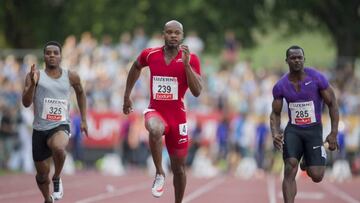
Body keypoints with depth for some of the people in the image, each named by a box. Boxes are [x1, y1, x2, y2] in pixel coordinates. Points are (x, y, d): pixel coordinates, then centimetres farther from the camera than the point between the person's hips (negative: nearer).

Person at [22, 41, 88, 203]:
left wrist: (83, 120, 18)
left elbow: (80, 93, 23)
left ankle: (57, 179, -8)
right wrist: (32, 84, -27)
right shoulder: (36, 76, -3)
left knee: (58, 148, -36)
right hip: (40, 128, 1)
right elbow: (26, 103, -11)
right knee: (42, 173, 10)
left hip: (61, 126, -1)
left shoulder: (71, 77, 3)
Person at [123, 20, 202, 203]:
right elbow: (136, 68, 20)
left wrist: (186, 64, -24)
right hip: (155, 111, -1)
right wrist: (127, 96, 22)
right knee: (155, 130, -38)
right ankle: (159, 173, -19)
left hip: (177, 115, 1)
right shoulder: (150, 55, -2)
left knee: (179, 167, 8)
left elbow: (197, 92, -16)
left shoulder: (190, 59, -7)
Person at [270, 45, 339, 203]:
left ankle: (307, 163, 30)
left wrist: (334, 133, -11)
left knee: (316, 176, -9)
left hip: (314, 130, -1)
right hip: (293, 130, 1)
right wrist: (275, 134, -13)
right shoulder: (280, 86, -3)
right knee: (290, 170, -20)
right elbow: (275, 113, 7)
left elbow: (332, 104, -4)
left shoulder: (317, 78, -11)